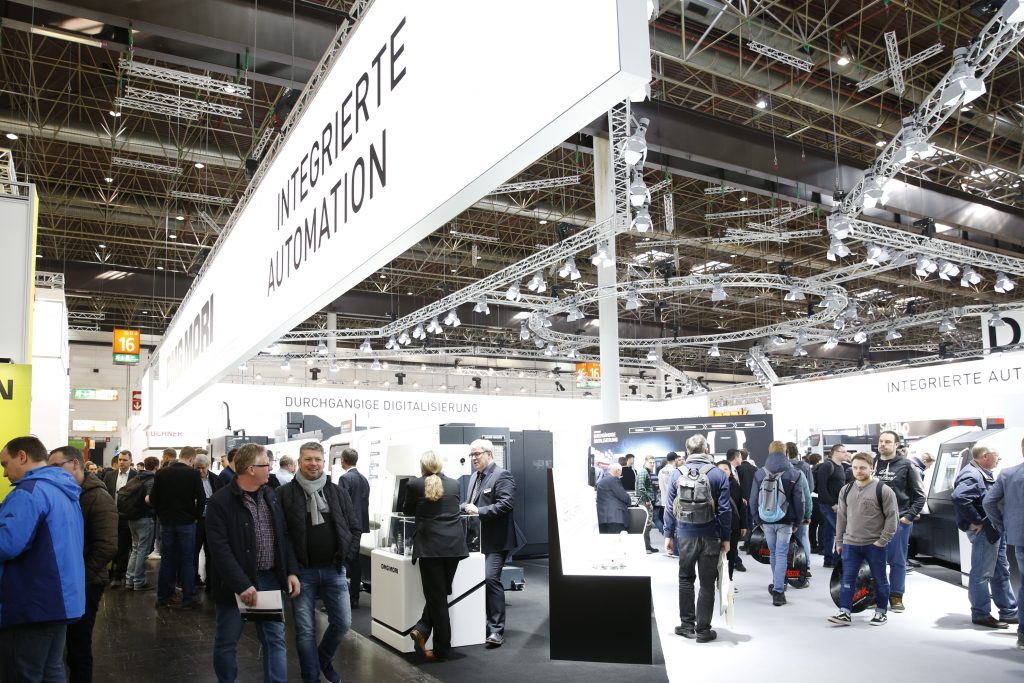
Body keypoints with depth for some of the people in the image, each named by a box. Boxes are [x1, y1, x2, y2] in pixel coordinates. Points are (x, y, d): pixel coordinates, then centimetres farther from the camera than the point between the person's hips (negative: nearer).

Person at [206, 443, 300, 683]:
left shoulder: (270, 496, 7)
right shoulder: (220, 502, -14)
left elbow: (283, 536, 11)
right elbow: (220, 550, -19)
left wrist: (291, 571, 2)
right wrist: (242, 584, -24)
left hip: (270, 579, 5)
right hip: (236, 584, -5)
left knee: (275, 640, 8)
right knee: (227, 642, 11)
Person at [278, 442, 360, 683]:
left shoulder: (339, 493, 5)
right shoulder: (285, 494, -4)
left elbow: (354, 527, 10)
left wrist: (346, 555, 0)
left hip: (334, 570, 3)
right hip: (302, 571, -3)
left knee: (343, 623, 7)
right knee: (305, 630, 5)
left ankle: (324, 659, 35)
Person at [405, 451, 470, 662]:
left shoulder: (415, 485, -1)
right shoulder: (454, 484, 9)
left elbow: (408, 512, 15)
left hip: (430, 546, -3)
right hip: (454, 544, 3)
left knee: (436, 596, 4)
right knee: (442, 593, 16)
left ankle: (442, 650, 6)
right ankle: (422, 629, 5)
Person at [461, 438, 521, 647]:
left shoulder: (502, 475, -11)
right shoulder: (474, 477, 17)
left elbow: (507, 503, -22)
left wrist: (479, 511, -23)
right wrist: (465, 507, 2)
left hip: (495, 540, -9)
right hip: (478, 539, 9)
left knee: (490, 579, -15)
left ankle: (496, 630, -7)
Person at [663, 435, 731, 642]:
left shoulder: (677, 474, -1)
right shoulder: (718, 474, -5)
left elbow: (669, 507, 2)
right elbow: (725, 509, -4)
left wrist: (668, 534, 10)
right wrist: (726, 537, 3)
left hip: (684, 536, 2)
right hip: (710, 537, -2)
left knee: (686, 579, 16)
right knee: (707, 583, 7)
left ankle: (687, 625, 19)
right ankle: (703, 629, 11)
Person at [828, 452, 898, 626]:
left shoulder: (883, 490, -8)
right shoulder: (846, 491, 8)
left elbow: (892, 517, -8)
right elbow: (841, 517, 13)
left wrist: (883, 541, -12)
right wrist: (839, 541, 12)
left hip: (875, 545, -4)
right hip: (850, 544, 4)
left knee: (880, 580, 10)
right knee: (847, 579, 1)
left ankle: (881, 612, 24)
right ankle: (845, 613, 3)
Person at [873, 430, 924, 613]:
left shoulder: (906, 466, -1)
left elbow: (919, 495, 1)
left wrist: (910, 516, -7)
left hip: (899, 521, -3)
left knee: (898, 561, 4)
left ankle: (896, 596, 14)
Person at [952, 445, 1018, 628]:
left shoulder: (984, 474, 13)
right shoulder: (972, 476, -21)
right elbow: (958, 497, -36)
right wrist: (976, 521, -26)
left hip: (994, 530, 11)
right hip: (984, 531, -11)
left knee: (1001, 572, 19)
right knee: (982, 574, 0)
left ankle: (1009, 611, 31)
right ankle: (981, 615, 10)